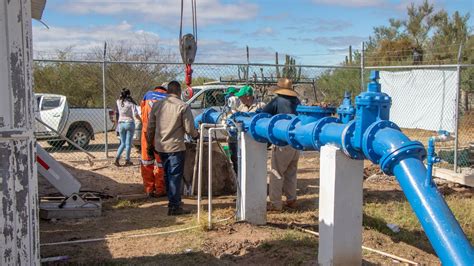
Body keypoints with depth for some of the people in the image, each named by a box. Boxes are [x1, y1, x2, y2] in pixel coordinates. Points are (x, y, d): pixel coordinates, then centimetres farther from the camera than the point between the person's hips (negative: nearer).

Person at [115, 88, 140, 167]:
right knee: (128, 143, 3)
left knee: (123, 143, 14)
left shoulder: (118, 102, 2)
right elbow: (135, 115, -15)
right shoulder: (131, 103, -8)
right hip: (129, 123, -4)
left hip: (121, 124, 4)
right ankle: (127, 160, 5)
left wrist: (122, 95, 18)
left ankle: (117, 158, -1)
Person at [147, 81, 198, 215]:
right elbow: (189, 129, -10)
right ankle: (174, 206, 1)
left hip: (160, 147, 6)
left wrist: (150, 144, 18)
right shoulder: (183, 106, -10)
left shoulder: (157, 105, 5)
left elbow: (150, 127, 8)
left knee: (167, 175, 19)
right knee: (175, 176, 0)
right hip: (176, 147, -5)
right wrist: (196, 135, 12)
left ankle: (172, 200, 30)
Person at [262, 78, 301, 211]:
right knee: (291, 173, 18)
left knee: (277, 173, 1)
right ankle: (291, 200, 24)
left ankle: (275, 203, 1)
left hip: (283, 142, -6)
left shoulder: (277, 101, -6)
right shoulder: (297, 101, 10)